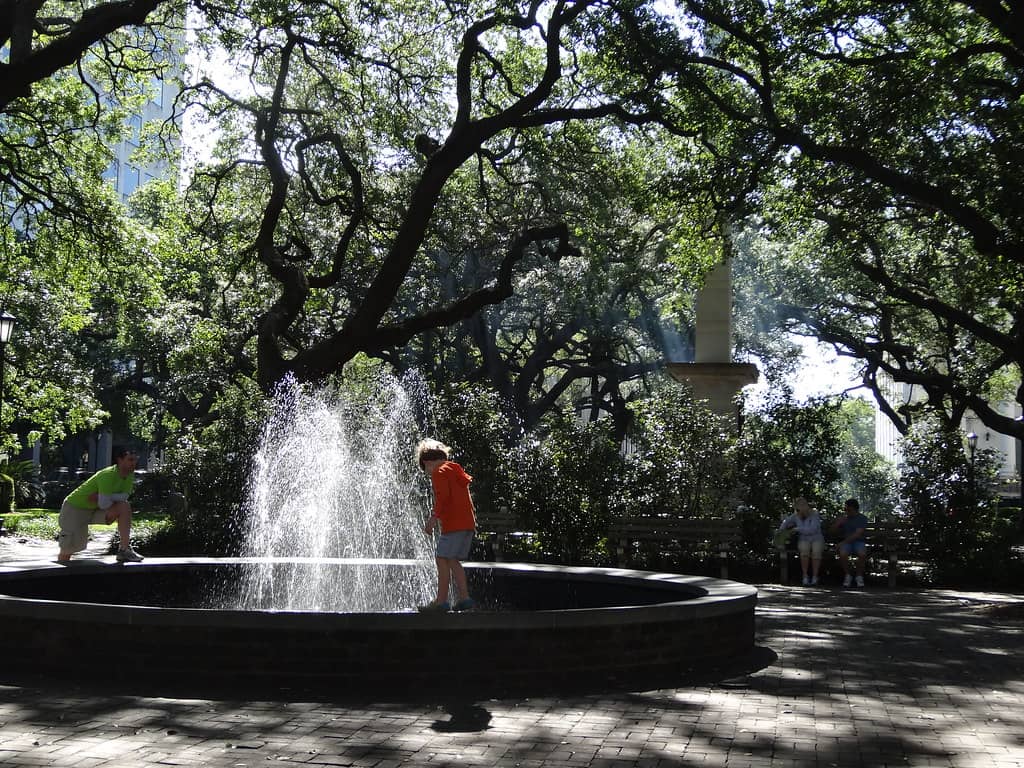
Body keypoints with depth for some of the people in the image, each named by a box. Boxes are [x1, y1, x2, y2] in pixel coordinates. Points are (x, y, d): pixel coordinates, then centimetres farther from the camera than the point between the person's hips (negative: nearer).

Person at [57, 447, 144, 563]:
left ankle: (125, 550, -15)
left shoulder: (130, 475, -6)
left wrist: (104, 497, -26)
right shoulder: (108, 475, -30)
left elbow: (124, 497, -13)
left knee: (125, 507, -15)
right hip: (74, 508, -7)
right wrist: (116, 498, -14)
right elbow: (104, 504, -34)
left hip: (96, 509, 7)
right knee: (68, 549, -9)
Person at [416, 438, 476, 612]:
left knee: (442, 558, -7)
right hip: (468, 523, 9)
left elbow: (442, 497, -18)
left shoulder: (439, 472, -4)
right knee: (453, 560, 13)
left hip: (454, 524, -9)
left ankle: (441, 601, -10)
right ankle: (464, 598, 9)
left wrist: (434, 518, -19)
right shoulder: (456, 471, 22)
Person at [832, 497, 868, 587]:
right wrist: (843, 516, -9)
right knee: (842, 554, -33)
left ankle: (859, 576, -13)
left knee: (862, 554, -35)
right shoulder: (844, 518, 11)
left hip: (859, 542, -2)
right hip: (845, 542, 2)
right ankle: (847, 575, -11)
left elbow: (857, 534, -14)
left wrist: (845, 541, -22)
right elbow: (834, 528, -2)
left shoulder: (862, 518, -3)